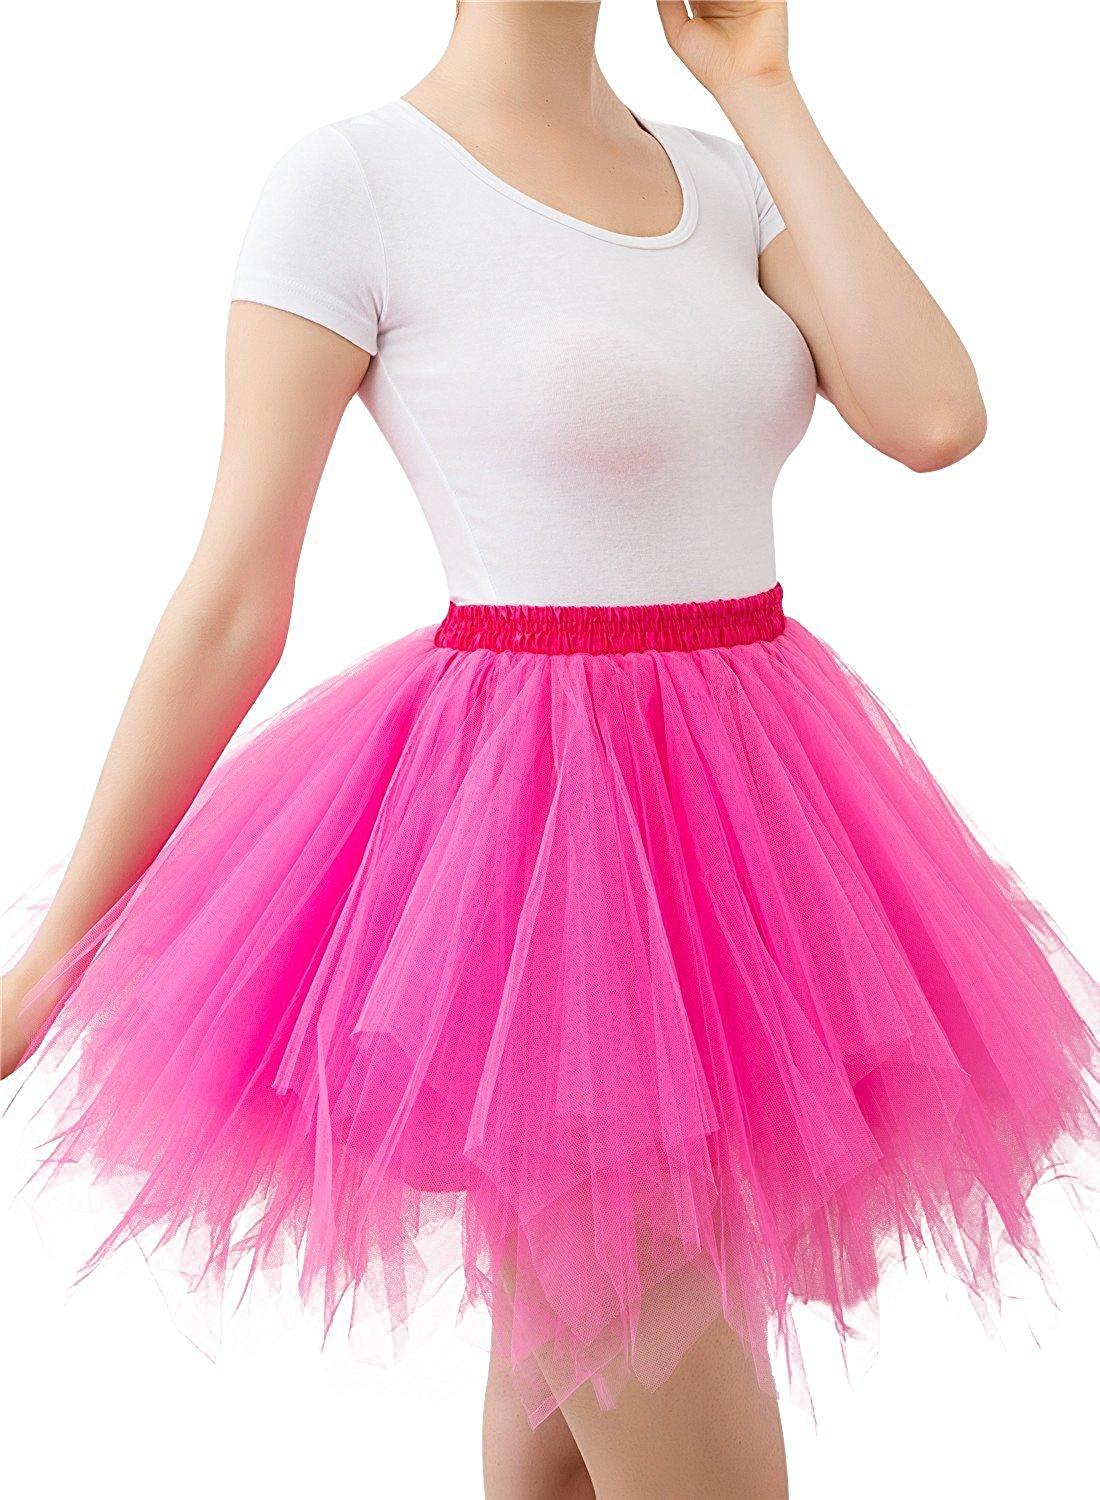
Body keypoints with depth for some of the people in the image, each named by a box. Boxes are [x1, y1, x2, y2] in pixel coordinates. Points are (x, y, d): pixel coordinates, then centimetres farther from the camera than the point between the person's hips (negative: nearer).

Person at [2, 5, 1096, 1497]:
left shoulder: (724, 178, 10)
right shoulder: (349, 184, -8)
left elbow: (936, 417, -7)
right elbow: (230, 606, -8)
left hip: (748, 813, 6)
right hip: (544, 836, -6)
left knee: (571, 1365, 22)